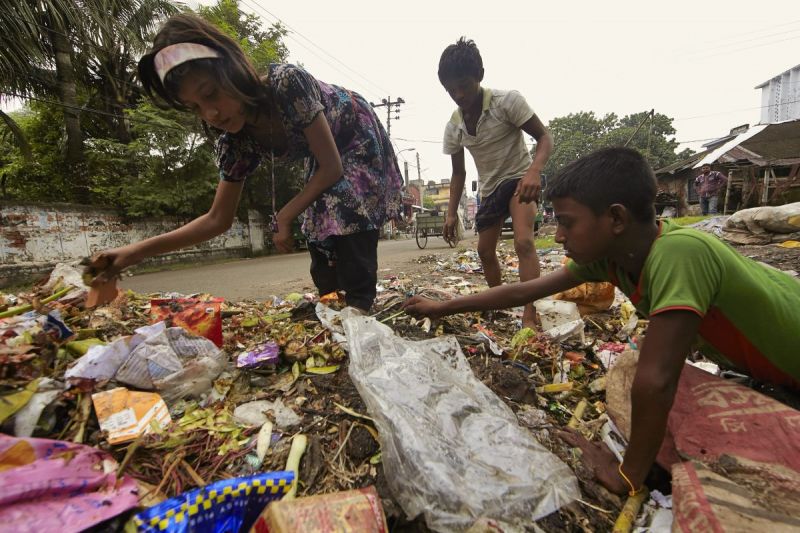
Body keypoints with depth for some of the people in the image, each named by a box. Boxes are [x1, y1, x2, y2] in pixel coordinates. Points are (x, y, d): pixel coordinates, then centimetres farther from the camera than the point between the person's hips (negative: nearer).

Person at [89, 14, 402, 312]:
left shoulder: (289, 83, -36)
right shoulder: (235, 142, -18)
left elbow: (333, 167, -29)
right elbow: (218, 220, -13)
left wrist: (285, 216, -25)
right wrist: (137, 251, -21)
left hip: (359, 138, -4)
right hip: (323, 155, 5)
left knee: (344, 213, -26)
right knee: (318, 228, -2)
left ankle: (359, 305, -16)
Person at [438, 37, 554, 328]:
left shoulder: (507, 101, -19)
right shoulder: (453, 127, -4)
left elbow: (545, 137, -19)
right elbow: (458, 172, 5)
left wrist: (534, 170, -40)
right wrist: (451, 213, -2)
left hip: (520, 178, -6)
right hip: (490, 188, 6)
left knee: (523, 241, -28)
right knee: (485, 250, 9)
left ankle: (530, 317, -27)